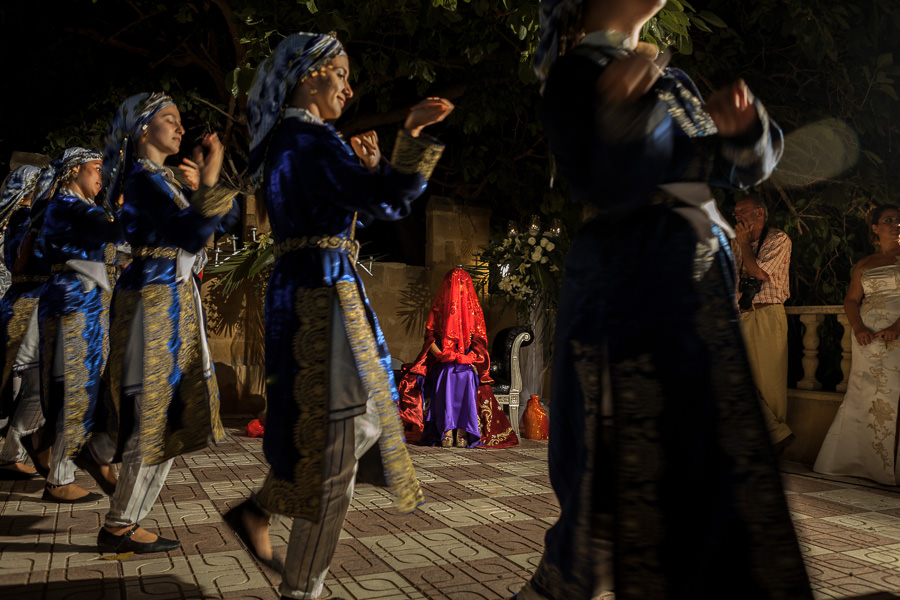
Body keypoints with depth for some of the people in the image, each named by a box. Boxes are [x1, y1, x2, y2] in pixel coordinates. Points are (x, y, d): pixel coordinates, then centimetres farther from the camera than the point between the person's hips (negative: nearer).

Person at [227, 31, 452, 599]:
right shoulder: (312, 139, -13)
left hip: (300, 290, 10)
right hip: (325, 292, -10)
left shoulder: (283, 142, 18)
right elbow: (388, 201, -23)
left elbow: (348, 204, 22)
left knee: (365, 417, 18)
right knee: (337, 445, -1)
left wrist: (367, 167, 11)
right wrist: (411, 136, -25)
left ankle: (258, 509, 25)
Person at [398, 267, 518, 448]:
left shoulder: (473, 307, 13)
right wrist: (438, 353, -13)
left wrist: (472, 355, -11)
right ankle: (446, 432, -36)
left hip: (467, 360, 0)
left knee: (467, 377, -33)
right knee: (447, 376, -33)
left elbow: (480, 338, 8)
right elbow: (430, 334, 5)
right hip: (443, 361, 0)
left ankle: (462, 432, -36)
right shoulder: (438, 306, 12)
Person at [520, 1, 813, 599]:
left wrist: (741, 126, -5)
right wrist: (622, 113, -34)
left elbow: (744, 167, 16)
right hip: (633, 282, -9)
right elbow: (605, 188, -18)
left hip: (696, 281, 9)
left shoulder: (666, 76, 20)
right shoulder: (576, 73, -5)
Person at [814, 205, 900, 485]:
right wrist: (858, 328, -7)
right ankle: (852, 462, 7)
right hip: (870, 337, 3)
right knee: (863, 397, 1)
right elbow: (851, 300, 12)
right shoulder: (864, 265, 17)